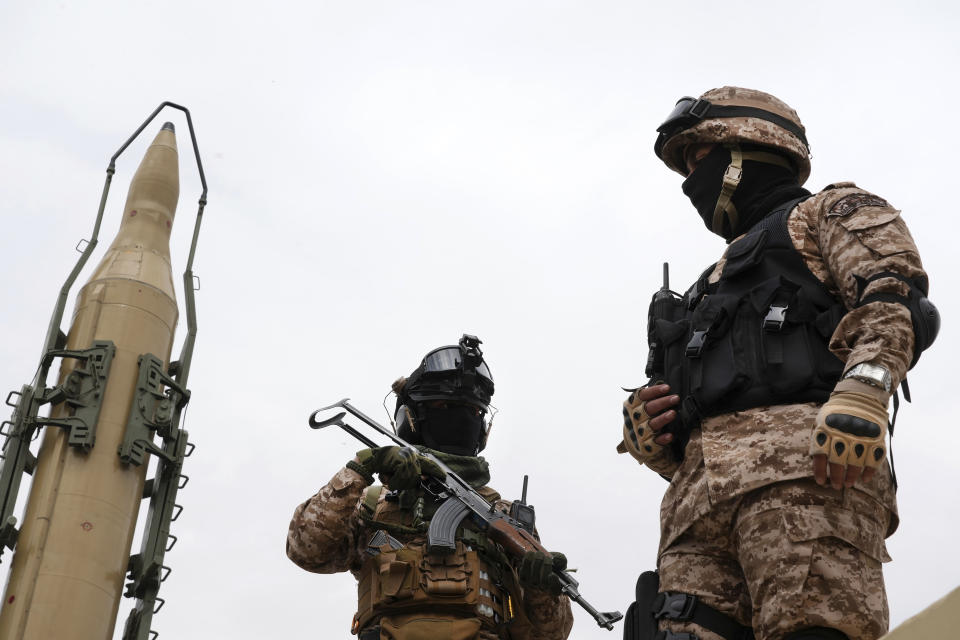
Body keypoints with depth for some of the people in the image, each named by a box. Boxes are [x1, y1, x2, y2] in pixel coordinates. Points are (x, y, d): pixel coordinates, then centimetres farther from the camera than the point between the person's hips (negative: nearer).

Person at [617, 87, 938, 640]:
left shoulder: (829, 213, 21)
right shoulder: (718, 283, 41)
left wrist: (861, 392, -21)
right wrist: (648, 436, 11)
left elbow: (894, 298, -3)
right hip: (698, 489, 7)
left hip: (799, 461, -6)